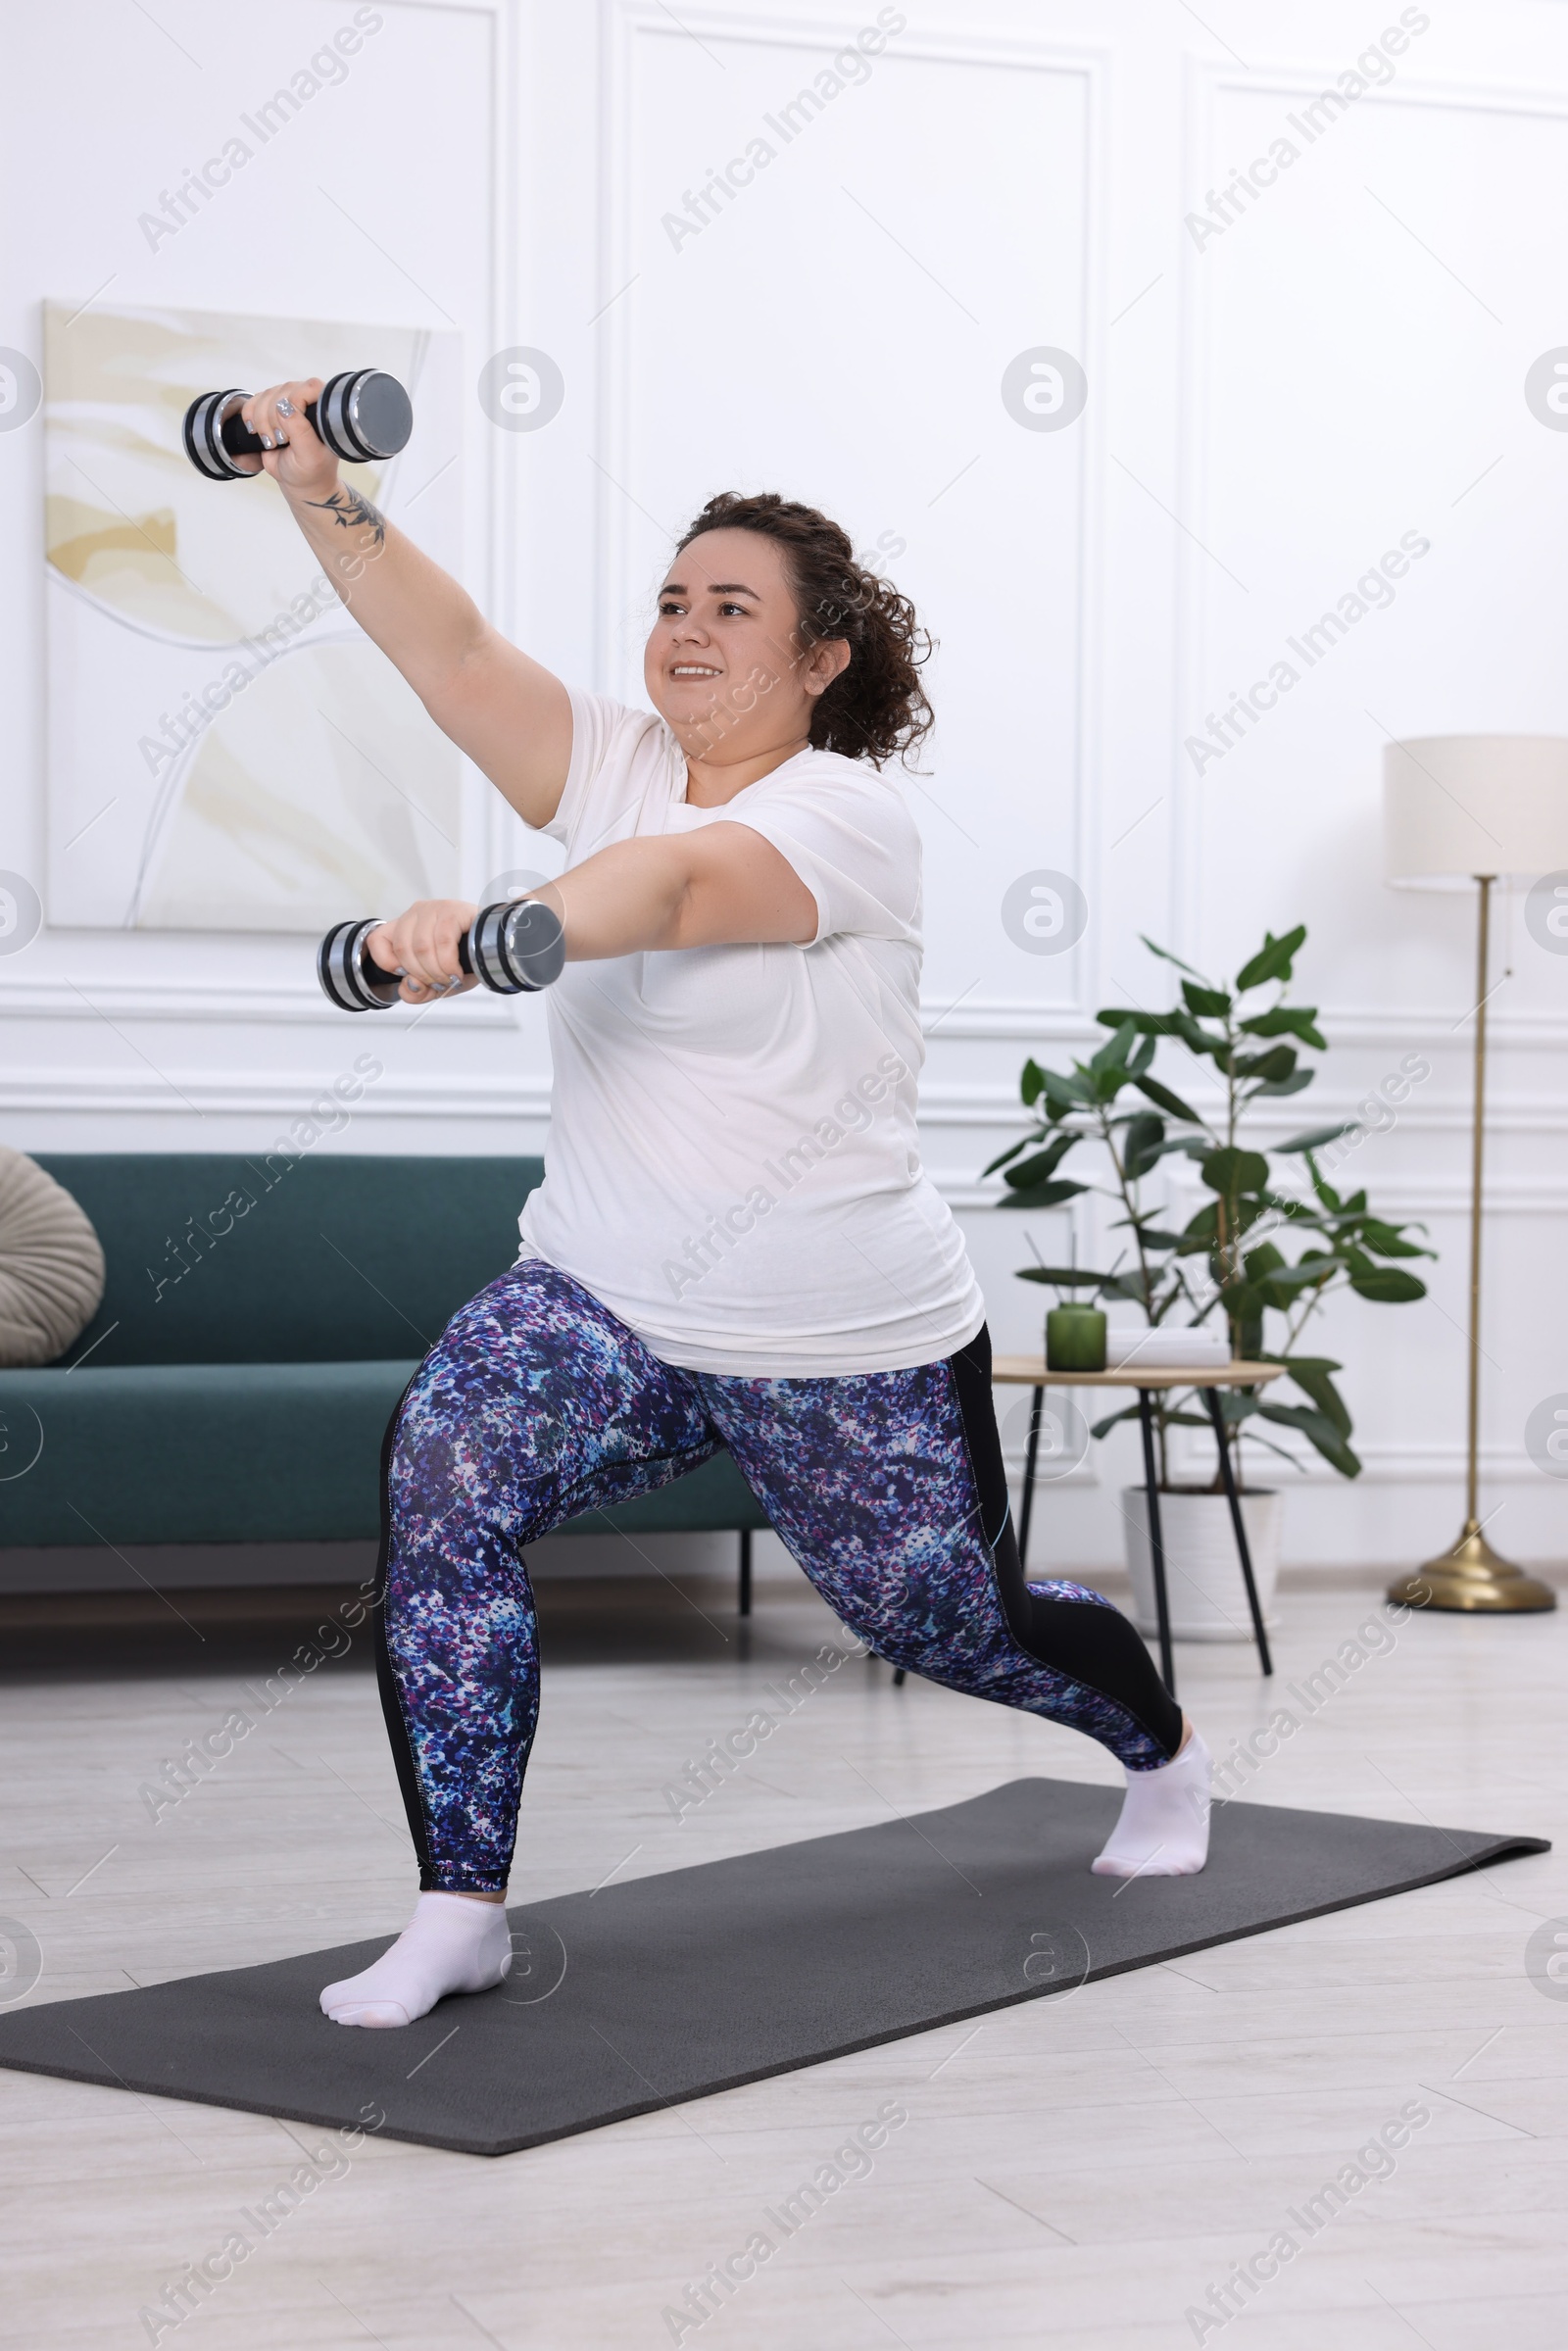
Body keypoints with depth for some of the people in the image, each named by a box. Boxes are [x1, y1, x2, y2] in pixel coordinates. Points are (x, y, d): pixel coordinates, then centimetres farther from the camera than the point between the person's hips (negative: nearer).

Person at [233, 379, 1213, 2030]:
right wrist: (322, 494, -26)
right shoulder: (617, 768, 3)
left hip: (846, 1347, -4)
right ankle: (459, 1913, -18)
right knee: (441, 1475, -24)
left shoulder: (845, 813, -16)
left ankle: (1162, 1749, 51)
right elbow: (453, 651, -10)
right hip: (605, 1302, 5)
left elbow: (677, 886, -37)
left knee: (952, 1624, 15)